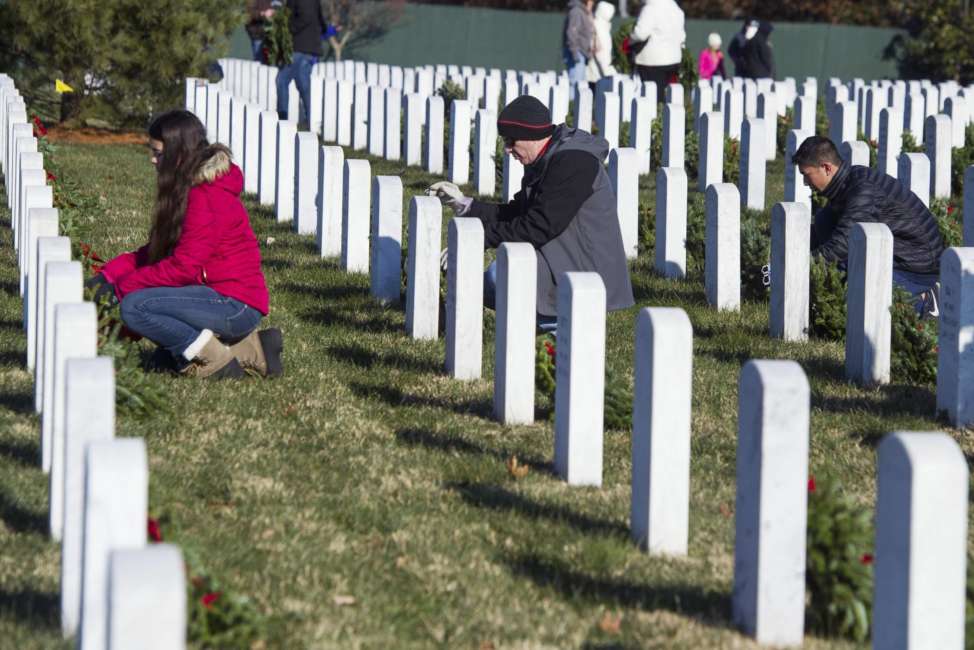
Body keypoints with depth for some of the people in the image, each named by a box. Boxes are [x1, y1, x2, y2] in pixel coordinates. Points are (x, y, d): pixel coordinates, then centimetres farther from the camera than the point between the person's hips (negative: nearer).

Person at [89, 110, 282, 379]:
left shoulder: (207, 197, -17)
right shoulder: (191, 190, 17)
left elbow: (184, 267, -21)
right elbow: (156, 250, 16)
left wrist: (122, 286, -14)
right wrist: (109, 274, 4)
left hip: (237, 305, -10)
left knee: (134, 306, -19)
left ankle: (216, 359, -11)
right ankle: (249, 348, 12)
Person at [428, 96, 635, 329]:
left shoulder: (574, 163, -19)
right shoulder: (547, 161, 12)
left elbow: (537, 227, -25)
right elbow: (513, 214, 15)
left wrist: (478, 238, -22)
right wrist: (464, 204, 7)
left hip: (586, 271, -11)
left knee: (499, 276, -26)